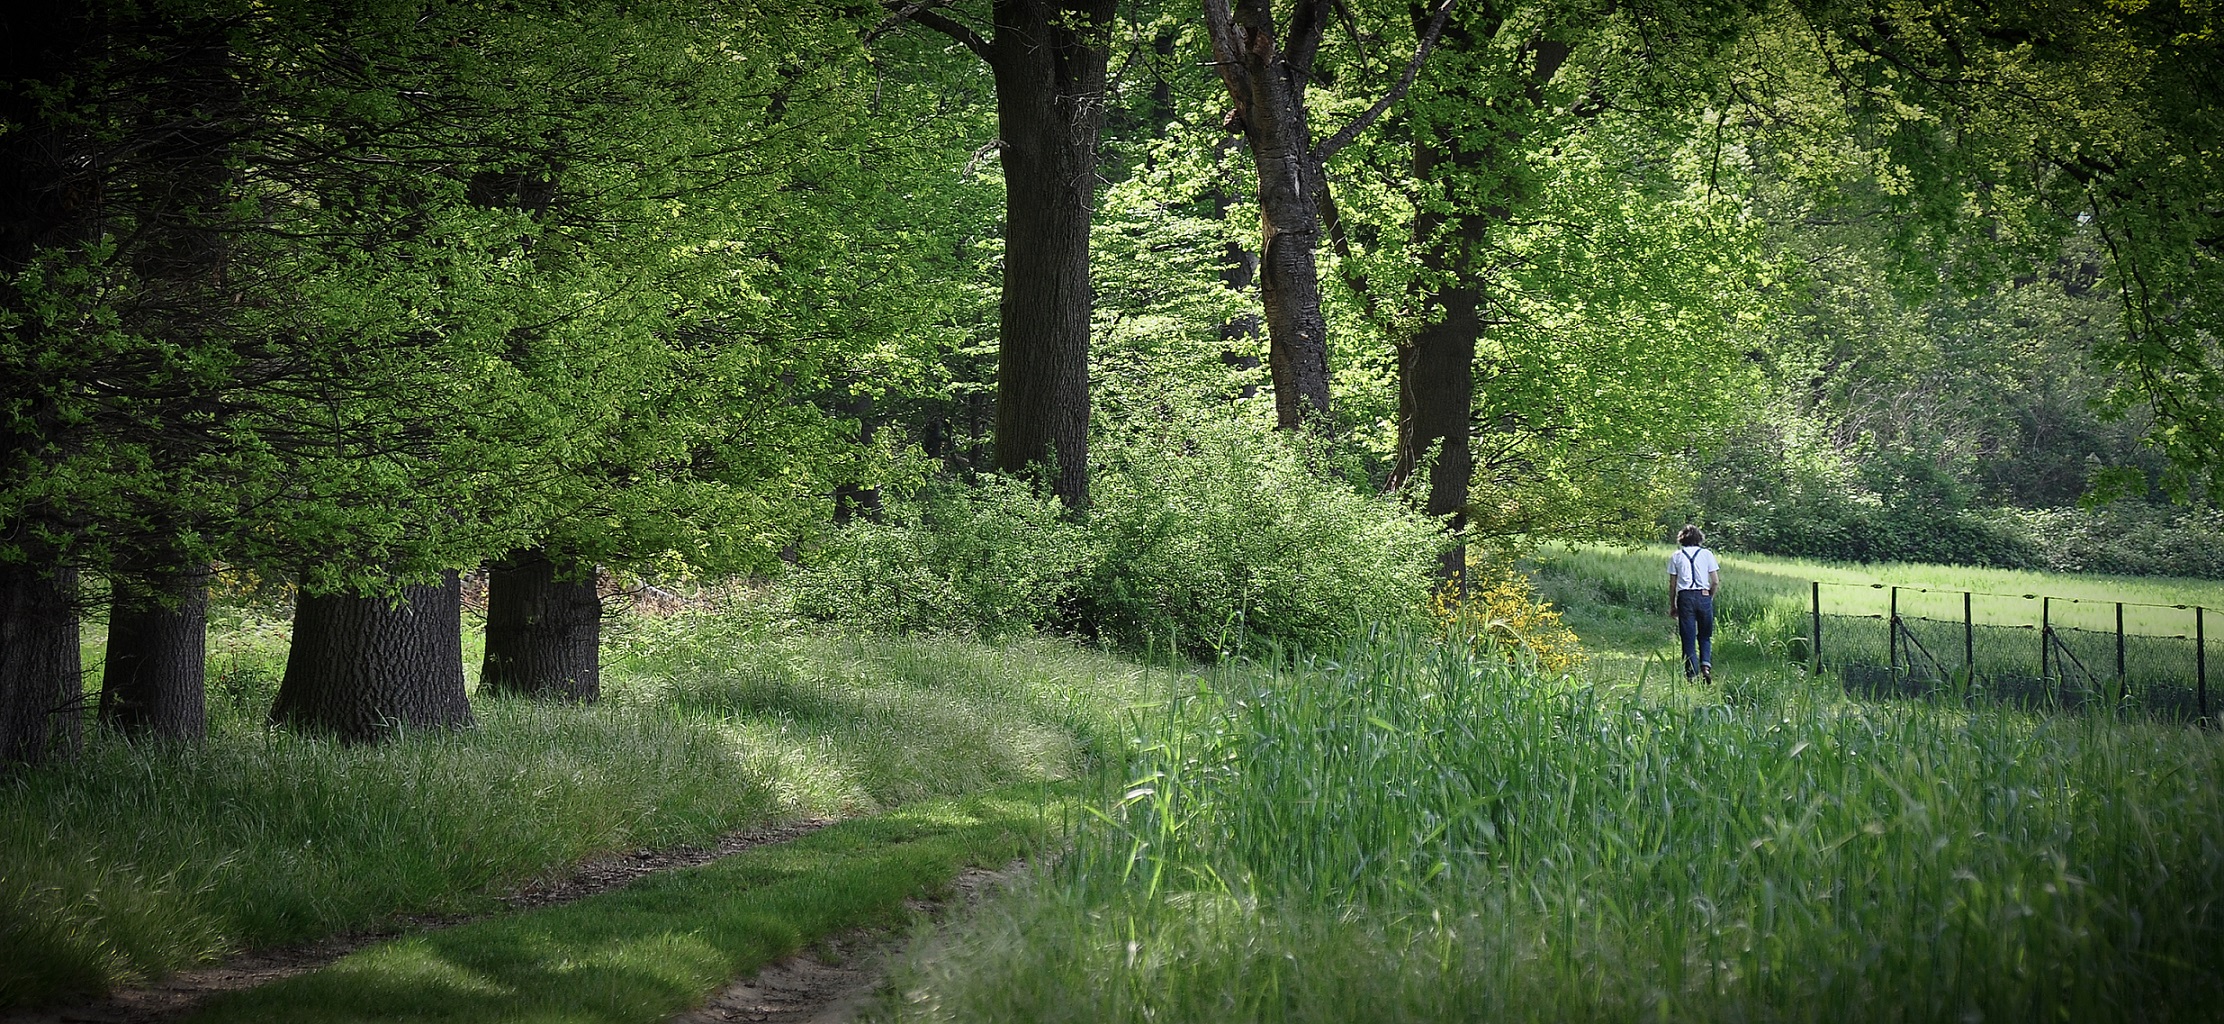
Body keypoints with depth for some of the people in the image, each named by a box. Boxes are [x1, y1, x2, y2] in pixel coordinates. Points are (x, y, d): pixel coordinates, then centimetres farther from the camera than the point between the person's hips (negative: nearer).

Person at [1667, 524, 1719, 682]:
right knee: (1705, 636, 12)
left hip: (1685, 598, 0)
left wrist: (1672, 606, 13)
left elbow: (1672, 584, 5)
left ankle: (1692, 673, -1)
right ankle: (1706, 664, -11)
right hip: (1704, 596, 0)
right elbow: (1716, 581, 2)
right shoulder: (1707, 554, 5)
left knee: (1688, 638, 3)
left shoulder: (1676, 556, 5)